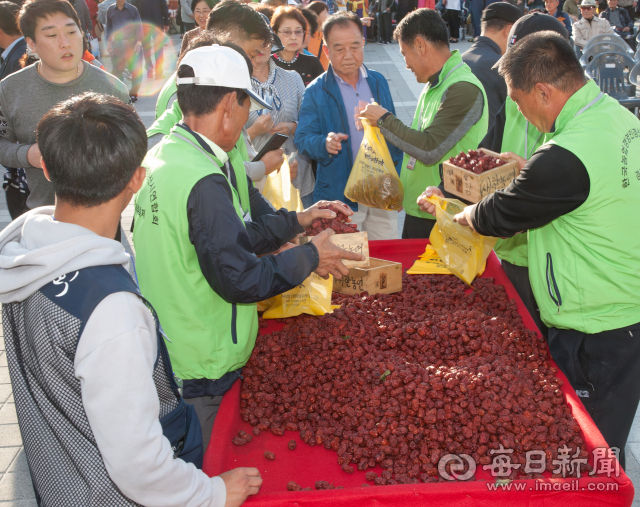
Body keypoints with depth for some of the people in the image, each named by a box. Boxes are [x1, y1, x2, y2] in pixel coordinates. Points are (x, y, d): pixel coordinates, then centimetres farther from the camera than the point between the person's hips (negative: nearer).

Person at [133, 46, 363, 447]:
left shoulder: (159, 158, 5)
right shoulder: (203, 182, -25)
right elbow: (241, 280, -23)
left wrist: (297, 221, 13)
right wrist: (311, 257, -9)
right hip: (201, 373, -9)